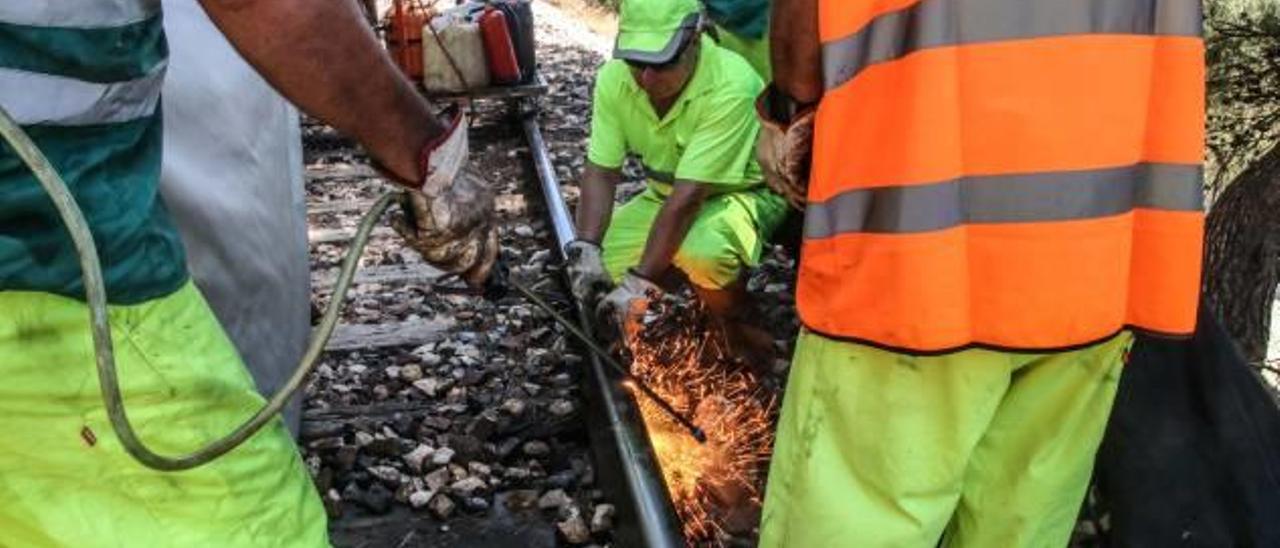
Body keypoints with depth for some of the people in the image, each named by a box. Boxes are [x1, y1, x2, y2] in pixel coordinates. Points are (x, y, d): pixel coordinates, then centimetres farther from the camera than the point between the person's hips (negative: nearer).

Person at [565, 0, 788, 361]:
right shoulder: (615, 78, -15)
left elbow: (689, 198, -34)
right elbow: (601, 173, -12)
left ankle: (742, 332, -5)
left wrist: (640, 282, -34)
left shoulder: (731, 86, -33)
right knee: (598, 272, -12)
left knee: (701, 250, -38)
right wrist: (585, 249, -26)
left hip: (743, 191, -6)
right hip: (669, 193, 6)